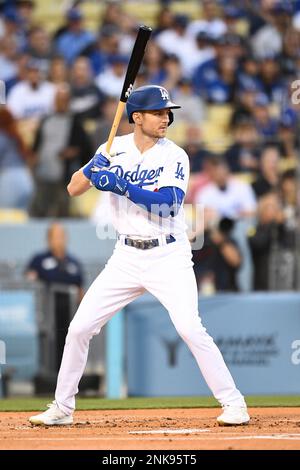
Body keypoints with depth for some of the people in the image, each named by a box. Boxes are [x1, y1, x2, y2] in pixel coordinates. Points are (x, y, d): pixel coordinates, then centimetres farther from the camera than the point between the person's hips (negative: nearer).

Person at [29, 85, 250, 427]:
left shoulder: (175, 156, -7)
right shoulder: (114, 150, 3)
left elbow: (167, 200, -22)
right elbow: (73, 189, 3)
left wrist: (120, 184, -28)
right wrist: (93, 168, -17)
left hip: (169, 257, -4)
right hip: (127, 257, 4)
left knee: (189, 328, -20)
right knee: (79, 328, 2)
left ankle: (233, 404, -10)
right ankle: (62, 408, 17)